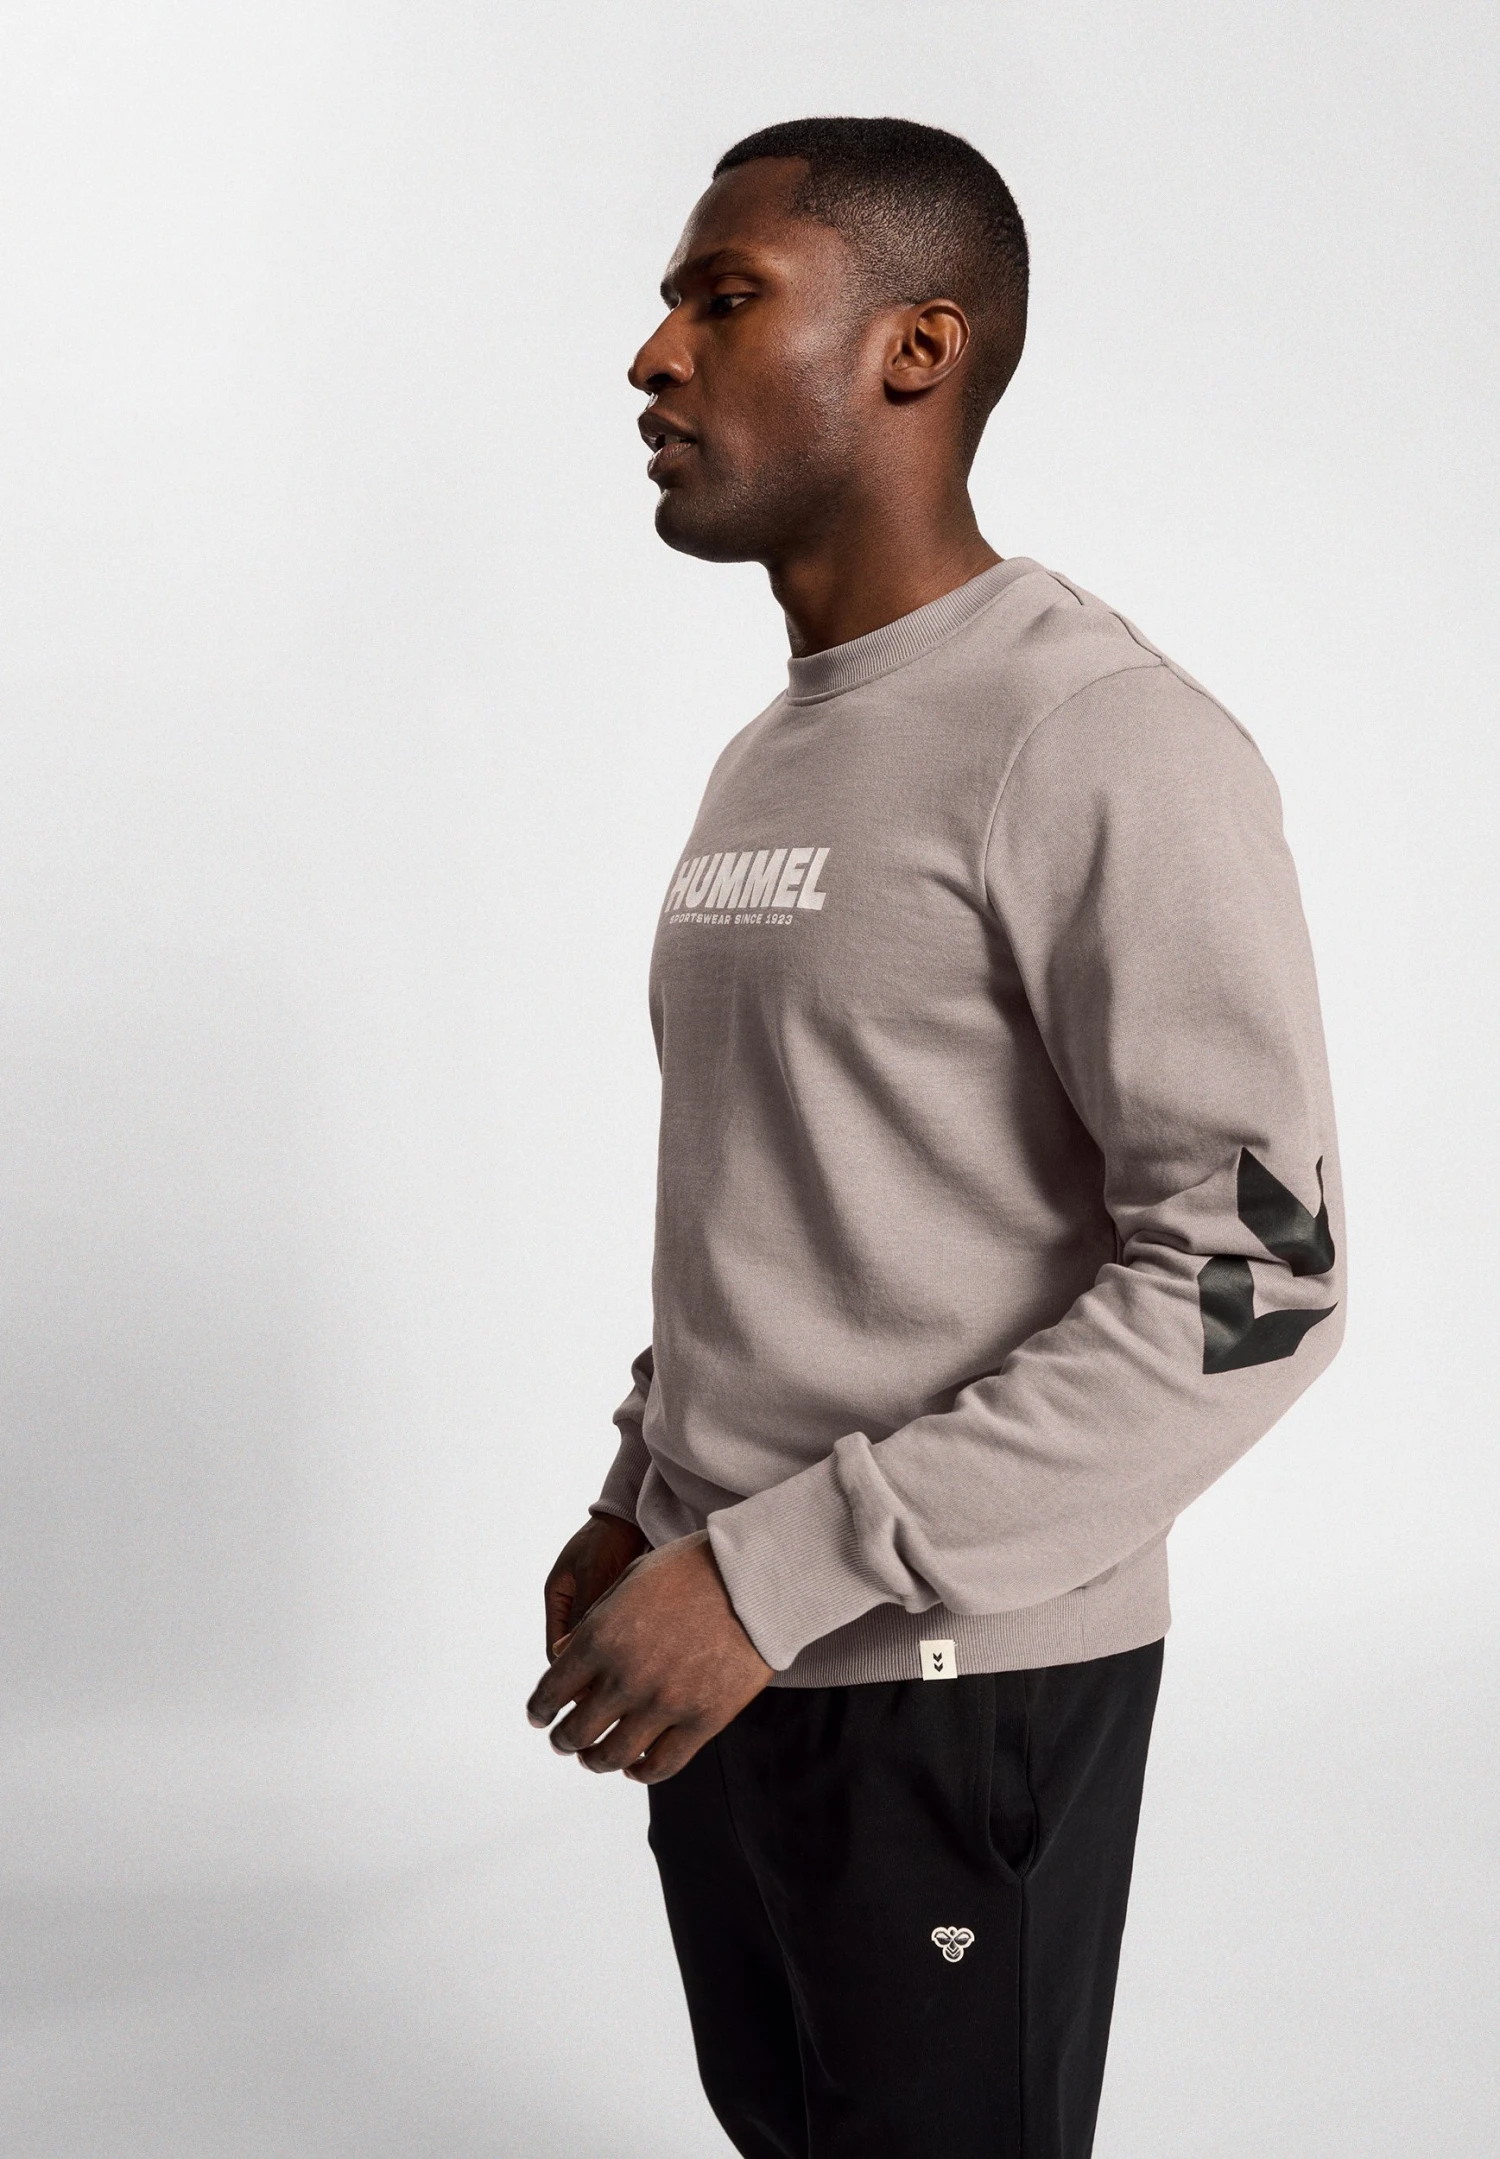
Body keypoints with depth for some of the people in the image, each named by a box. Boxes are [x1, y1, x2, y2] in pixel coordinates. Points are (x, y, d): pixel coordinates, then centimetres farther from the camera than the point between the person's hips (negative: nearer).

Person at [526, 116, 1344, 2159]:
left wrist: (775, 1571, -23)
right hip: (729, 1649, 8)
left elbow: (1249, 1280, -22)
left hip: (953, 1682, -8)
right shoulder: (768, 761, 13)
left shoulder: (1102, 741, -16)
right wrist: (641, 1501, 13)